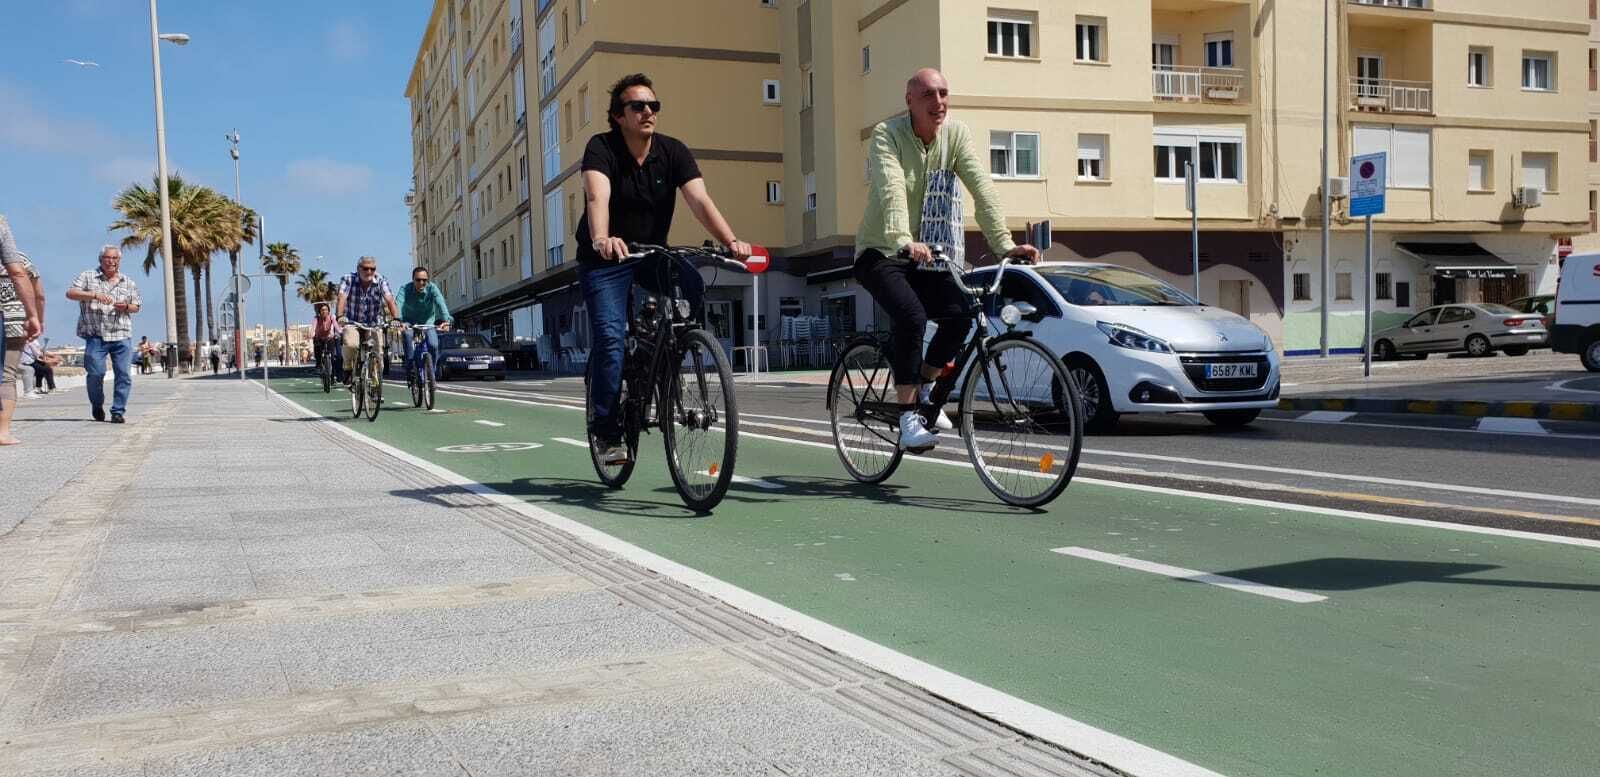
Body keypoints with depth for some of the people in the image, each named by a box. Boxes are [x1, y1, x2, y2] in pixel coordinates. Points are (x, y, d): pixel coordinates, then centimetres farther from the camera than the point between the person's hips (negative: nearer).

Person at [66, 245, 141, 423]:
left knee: (124, 374, -5)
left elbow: (136, 307, 20)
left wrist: (126, 307, -3)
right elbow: (70, 293, -3)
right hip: (95, 335, -2)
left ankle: (118, 411, 2)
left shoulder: (129, 283, 16)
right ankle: (97, 406, 16)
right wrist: (95, 295, -17)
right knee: (96, 372, -8)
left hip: (122, 336, 2)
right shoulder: (88, 277, 8)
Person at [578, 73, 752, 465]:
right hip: (605, 259, -3)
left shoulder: (673, 152, -8)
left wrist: (731, 241, -39)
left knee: (694, 286, -27)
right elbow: (597, 197, -35)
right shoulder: (601, 148, -16)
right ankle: (607, 432, -6)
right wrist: (601, 239, -56)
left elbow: (700, 200, -21)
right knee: (610, 336, -18)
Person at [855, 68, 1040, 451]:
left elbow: (982, 189, -14)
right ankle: (908, 418, -18)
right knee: (911, 316, -29)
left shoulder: (957, 135, -3)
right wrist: (904, 242, -48)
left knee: (960, 314, -20)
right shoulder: (887, 135, -14)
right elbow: (892, 192, -31)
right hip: (882, 253, -4)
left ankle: (925, 388, 7)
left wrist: (1005, 242, -27)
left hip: (928, 257, 4)